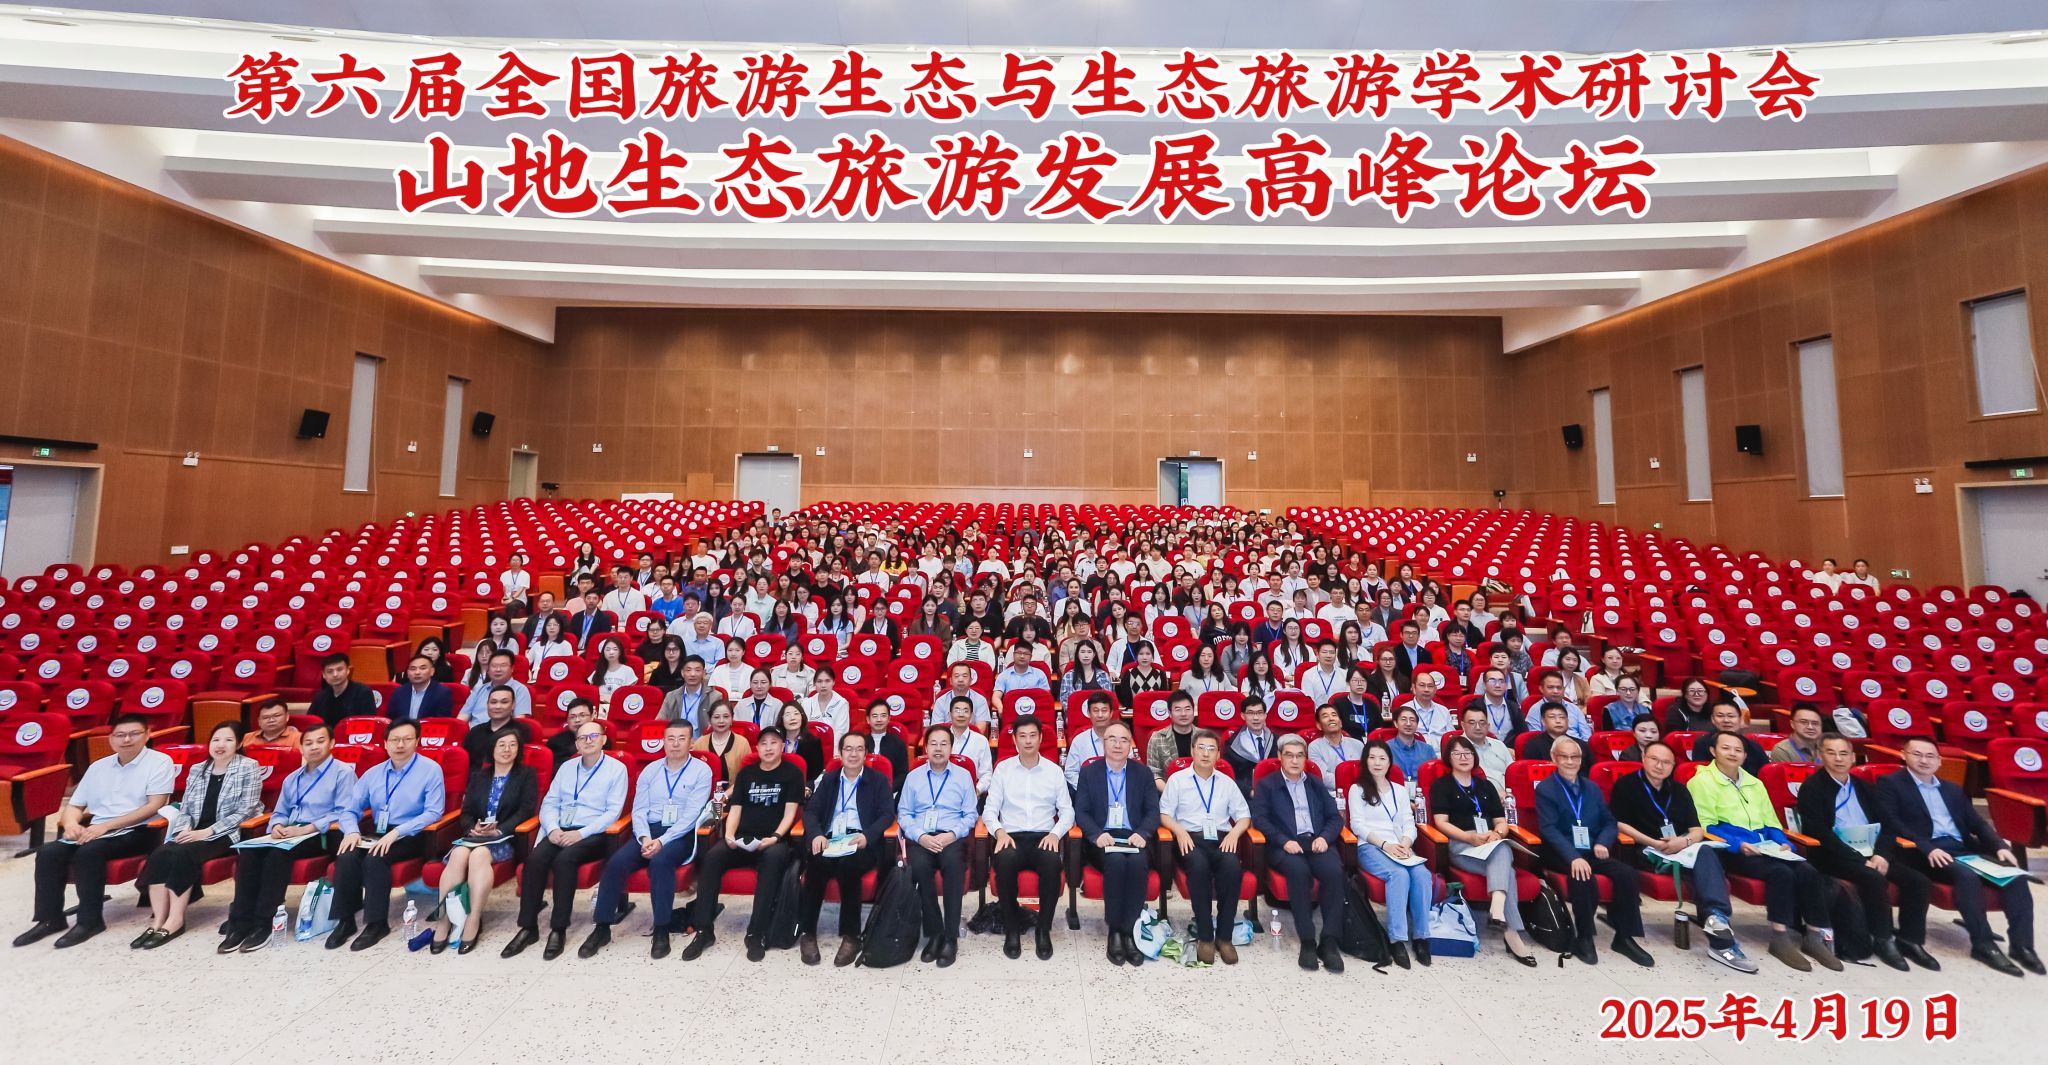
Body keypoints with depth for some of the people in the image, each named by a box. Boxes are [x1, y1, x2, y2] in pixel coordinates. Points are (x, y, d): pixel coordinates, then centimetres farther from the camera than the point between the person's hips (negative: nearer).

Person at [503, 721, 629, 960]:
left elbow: (613, 811, -8)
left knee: (564, 859, -31)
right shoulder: (566, 767, 15)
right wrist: (553, 829, -8)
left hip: (593, 834, -5)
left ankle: (559, 929, -19)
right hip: (561, 832, 5)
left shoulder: (617, 768, -2)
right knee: (534, 859, -23)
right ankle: (528, 927, -13)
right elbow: (549, 803, 12)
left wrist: (580, 833, -18)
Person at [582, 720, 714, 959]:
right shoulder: (650, 770, 12)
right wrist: (645, 838, -12)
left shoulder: (701, 771, -4)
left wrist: (662, 841, -20)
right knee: (616, 862, -21)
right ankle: (601, 928, -5)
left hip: (681, 834, -4)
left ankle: (662, 930, -21)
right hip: (649, 831, 4)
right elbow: (639, 810, 6)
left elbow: (690, 815, -11)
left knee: (660, 861, -33)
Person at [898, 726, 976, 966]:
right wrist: (921, 836, -10)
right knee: (919, 866, -33)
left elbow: (970, 815, 6)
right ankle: (934, 933, -16)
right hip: (920, 837, 1)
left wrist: (952, 835, -12)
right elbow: (903, 813, 7)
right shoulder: (913, 776, 14)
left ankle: (951, 937, -23)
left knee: (953, 864, -35)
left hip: (952, 836, -1)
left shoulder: (963, 775, 11)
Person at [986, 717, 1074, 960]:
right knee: (1005, 862, -35)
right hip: (1011, 836, 0)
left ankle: (1044, 929, -12)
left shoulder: (1054, 771, 8)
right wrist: (999, 832, -14)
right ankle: (1012, 928, -11)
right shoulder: (1002, 769, 7)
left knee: (1052, 863, -34)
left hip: (1043, 837, 0)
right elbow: (989, 809, 5)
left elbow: (1067, 811, 8)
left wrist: (1055, 833, -11)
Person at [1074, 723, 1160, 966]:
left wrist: (1142, 833, -14)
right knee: (1116, 861, -33)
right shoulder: (1089, 772, 8)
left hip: (1134, 837, 1)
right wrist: (1097, 834, -17)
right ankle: (1114, 931, -18)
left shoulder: (1143, 773, 12)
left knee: (1137, 862, -32)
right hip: (1102, 839, -1)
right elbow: (1081, 812, 2)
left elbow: (1153, 811, 6)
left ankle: (1127, 931, -20)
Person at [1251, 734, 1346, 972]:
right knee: (1299, 870, -34)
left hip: (1316, 842, 3)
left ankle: (1329, 941, -20)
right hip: (1284, 845, -3)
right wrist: (1284, 841, -15)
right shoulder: (1267, 785, 12)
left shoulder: (1317, 785, 23)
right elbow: (1259, 818, -1)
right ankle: (1307, 941, -23)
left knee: (1334, 871, -29)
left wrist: (1325, 837, -6)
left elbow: (1336, 817, 15)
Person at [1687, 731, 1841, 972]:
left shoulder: (1755, 784, 22)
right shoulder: (1702, 781, -3)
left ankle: (1815, 936, -10)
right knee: (1781, 872, -29)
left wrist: (1783, 843, 0)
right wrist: (1738, 844, -21)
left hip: (1765, 849, 7)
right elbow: (1706, 827, -9)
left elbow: (1771, 824, 21)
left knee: (1808, 871, -19)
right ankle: (1781, 939, -23)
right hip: (1731, 851, -7)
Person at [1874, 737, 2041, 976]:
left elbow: (1978, 823, 18)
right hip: (1925, 853, -7)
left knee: (2014, 874, -18)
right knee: (1967, 877, -32)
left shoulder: (1952, 790, 23)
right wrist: (1928, 848, -21)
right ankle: (1983, 945, -19)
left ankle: (2021, 944, -12)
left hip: (1964, 849, 7)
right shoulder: (1890, 784, 0)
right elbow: (1892, 823, -10)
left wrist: (2000, 847, -2)